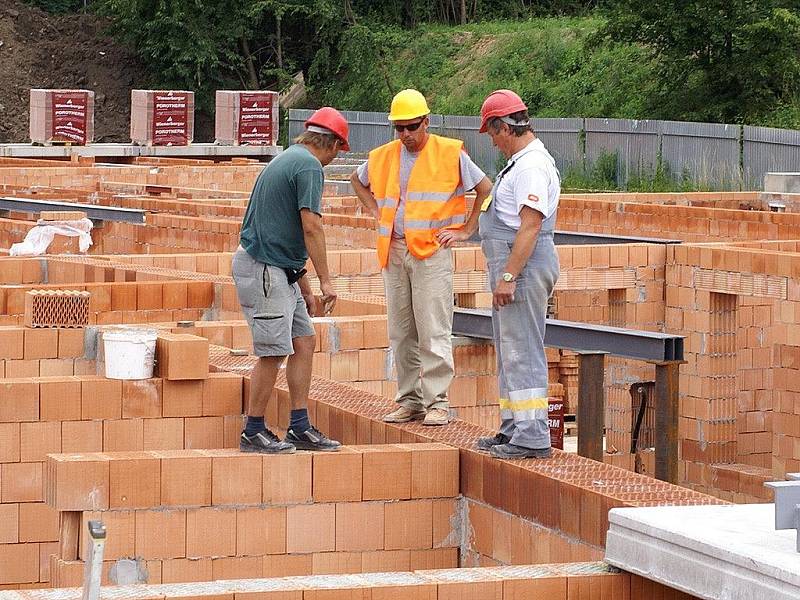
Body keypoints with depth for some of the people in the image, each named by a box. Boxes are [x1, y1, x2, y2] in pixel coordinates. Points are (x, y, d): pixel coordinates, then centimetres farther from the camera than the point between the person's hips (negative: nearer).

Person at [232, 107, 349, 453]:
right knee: (274, 352, -7)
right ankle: (253, 434, 0)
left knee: (303, 342, 10)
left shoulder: (289, 159, 20)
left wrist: (306, 290, 25)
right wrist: (326, 280, -14)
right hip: (262, 269, -10)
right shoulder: (309, 166, -11)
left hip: (278, 270, 10)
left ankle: (300, 428, 12)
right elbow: (311, 227, -18)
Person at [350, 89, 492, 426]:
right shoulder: (383, 157, 10)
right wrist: (376, 212, 18)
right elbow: (357, 180, 31)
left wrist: (466, 230, 1)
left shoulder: (449, 154, -2)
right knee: (401, 332, 8)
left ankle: (437, 402, -6)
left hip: (432, 251, -5)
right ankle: (409, 400, 14)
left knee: (433, 331, -9)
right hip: (394, 252, 5)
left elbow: (486, 190, 4)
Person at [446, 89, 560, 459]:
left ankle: (532, 437, -10)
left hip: (523, 268, -11)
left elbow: (530, 225, -24)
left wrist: (508, 276, -25)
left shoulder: (532, 166, -17)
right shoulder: (522, 162, 17)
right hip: (513, 269, 11)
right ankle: (514, 430, 23)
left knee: (522, 352, -10)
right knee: (510, 353, 16)